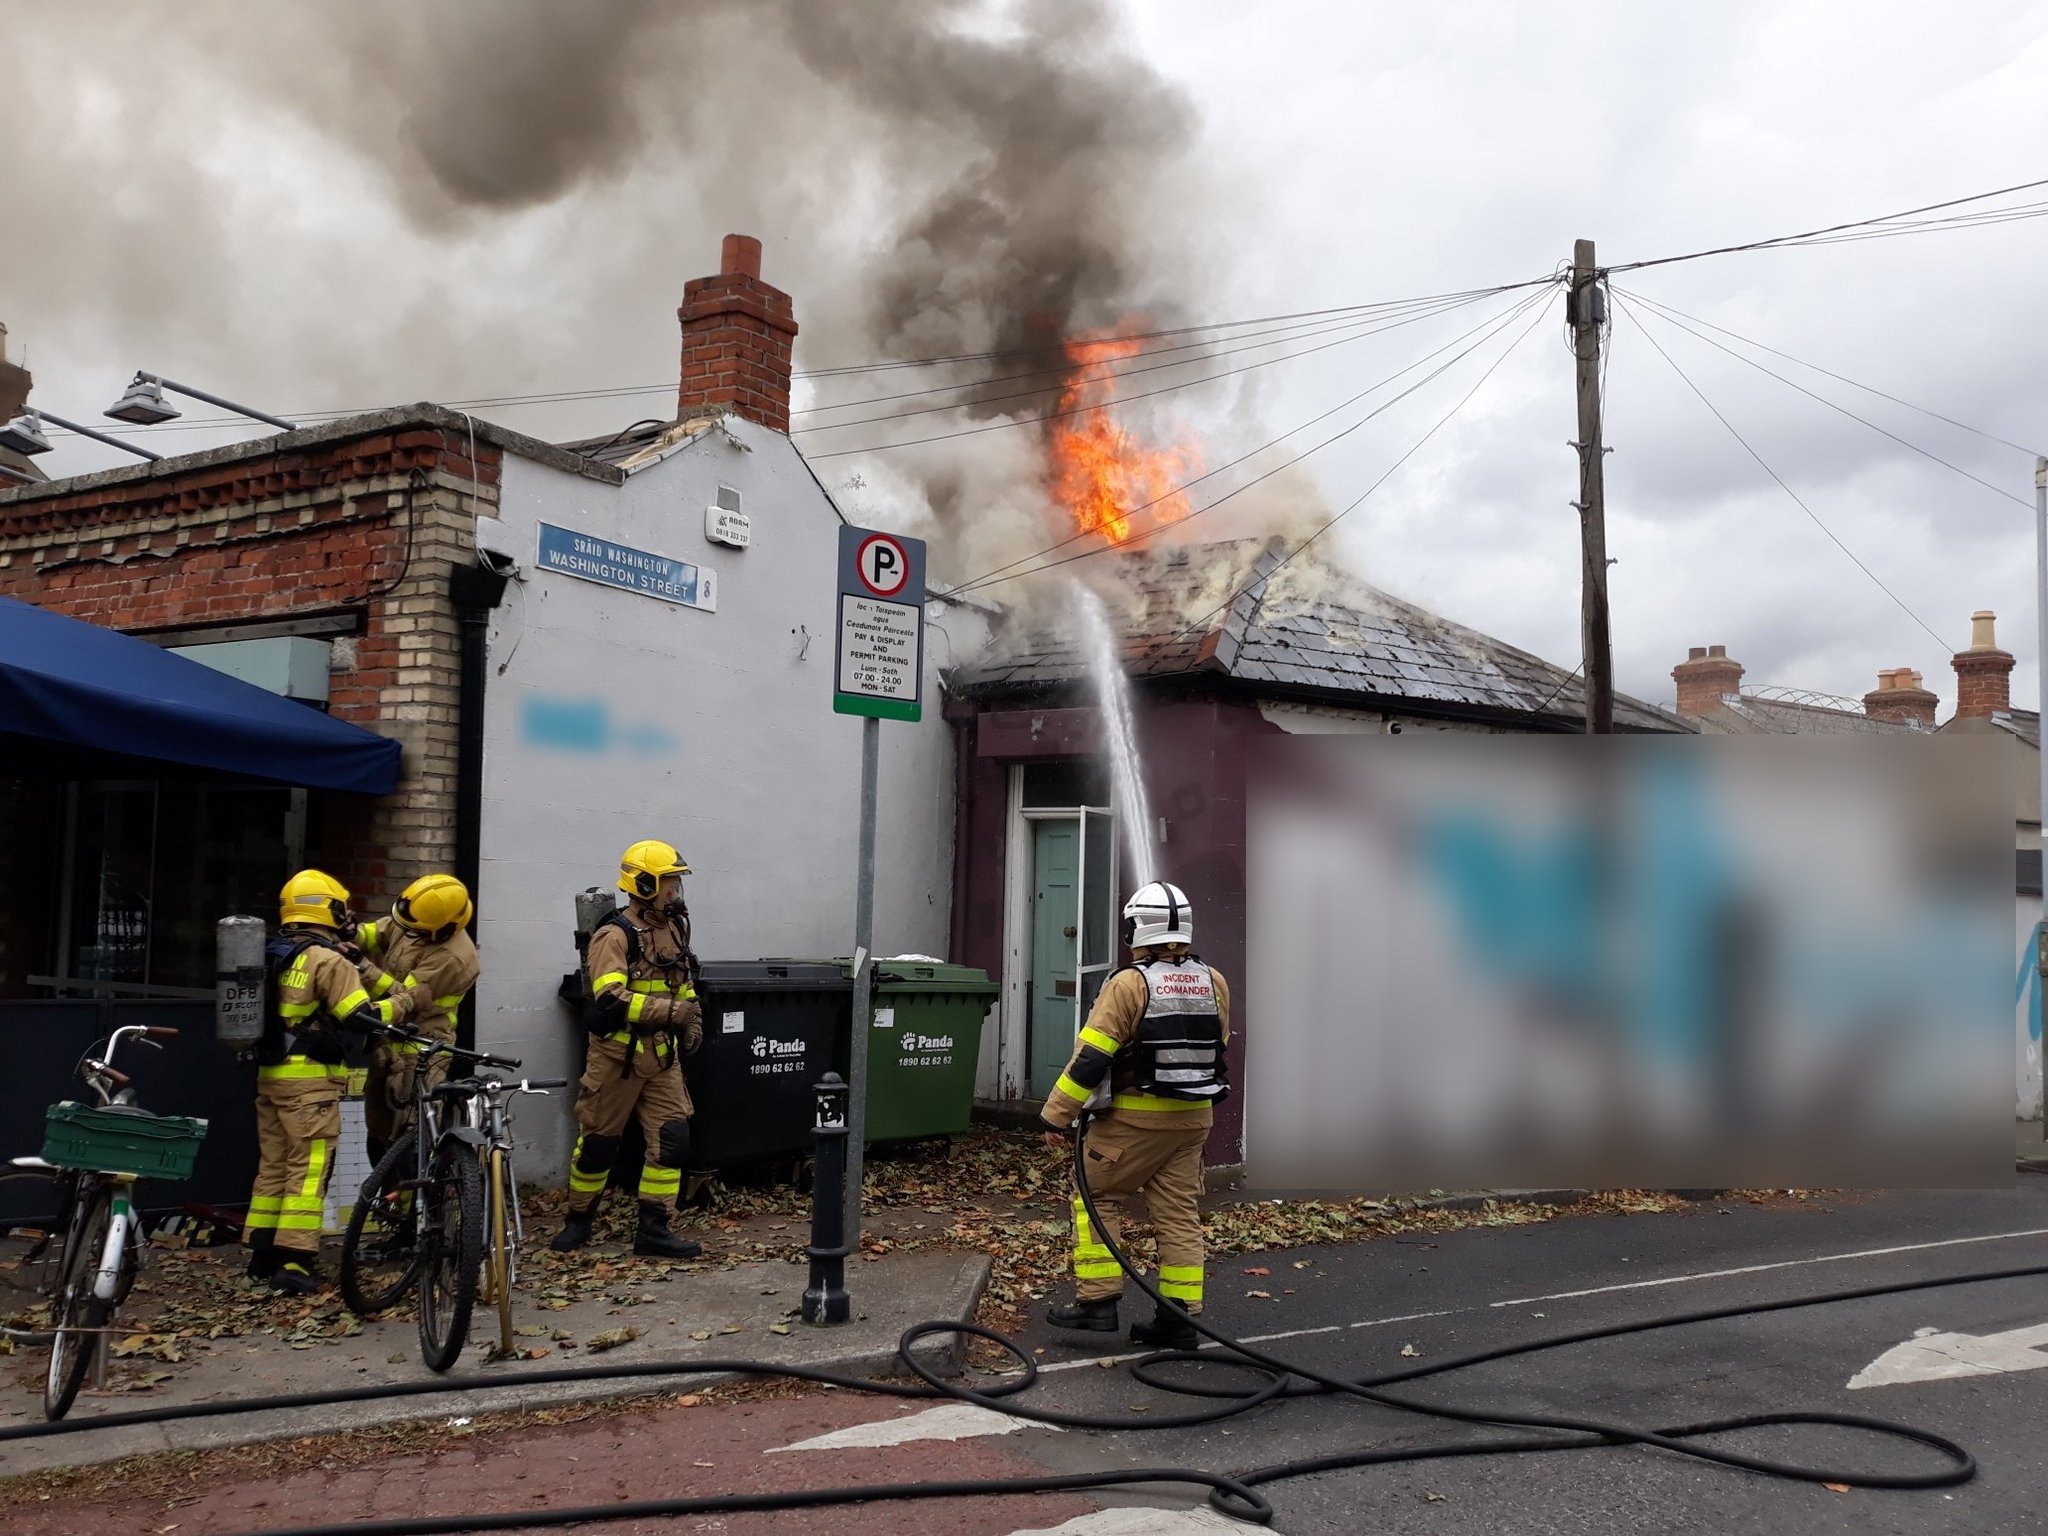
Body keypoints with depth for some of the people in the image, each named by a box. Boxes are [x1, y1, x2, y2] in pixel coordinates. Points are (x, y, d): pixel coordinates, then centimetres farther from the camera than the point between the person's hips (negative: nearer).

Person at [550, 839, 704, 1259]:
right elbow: (611, 999, -26)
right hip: (617, 1053, -6)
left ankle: (653, 1229, 5)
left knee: (673, 1139, -3)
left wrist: (692, 1020, 7)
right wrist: (670, 1011, -26)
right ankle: (578, 1220, 26)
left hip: (661, 1054, 6)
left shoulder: (674, 929, 10)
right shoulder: (615, 935, -15)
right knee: (598, 1141, 7)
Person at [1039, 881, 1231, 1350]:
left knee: (1096, 1198, 9)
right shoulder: (1214, 983, 5)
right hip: (1194, 1118, 6)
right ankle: (1179, 1316, 10)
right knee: (1180, 1213, 10)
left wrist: (1058, 1115, -11)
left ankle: (1097, 1301, 6)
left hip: (1135, 1118, -6)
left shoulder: (1130, 984, -14)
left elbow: (1091, 1057, -16)